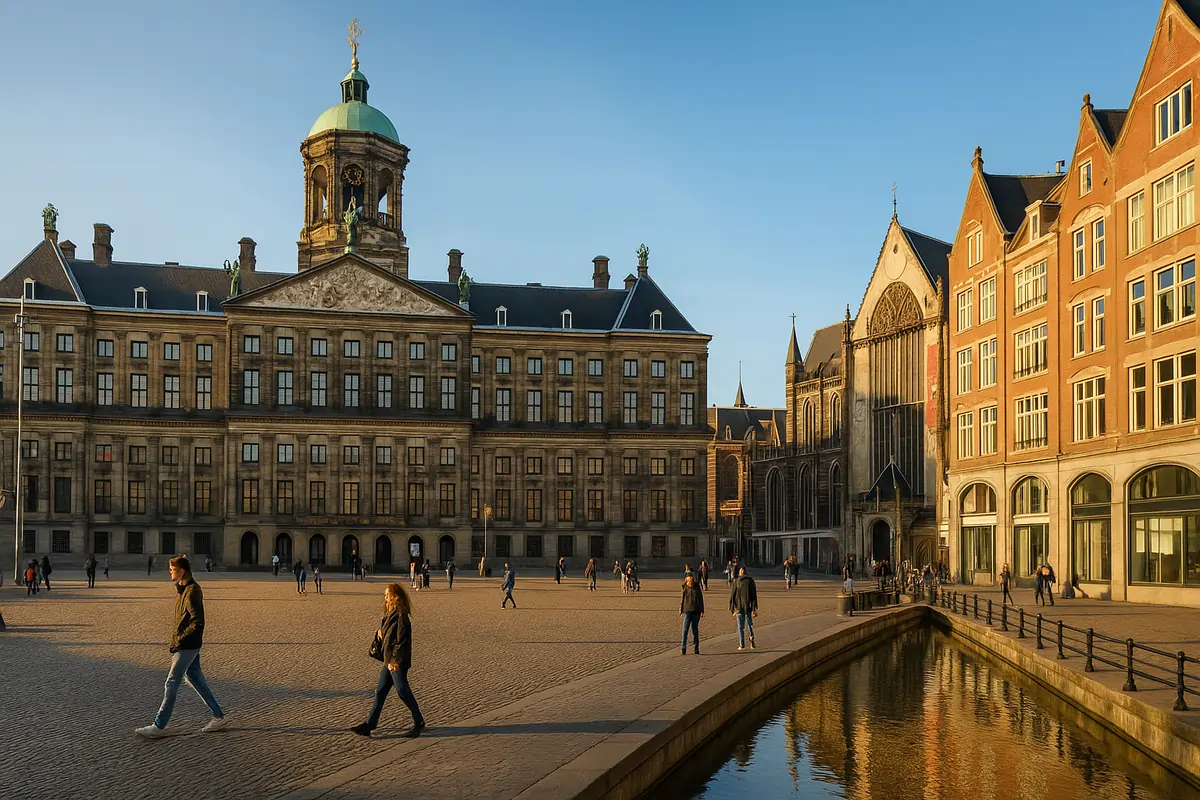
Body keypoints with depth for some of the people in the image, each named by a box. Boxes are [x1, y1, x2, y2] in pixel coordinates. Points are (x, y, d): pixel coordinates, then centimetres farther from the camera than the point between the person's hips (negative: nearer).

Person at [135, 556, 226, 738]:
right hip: (188, 645, 10)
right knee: (195, 679, 14)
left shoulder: (192, 591, -18)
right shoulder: (183, 589, 13)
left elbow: (197, 623, -22)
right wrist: (177, 638, 14)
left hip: (188, 645, -10)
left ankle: (158, 726, 1)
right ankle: (219, 717, 20)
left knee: (171, 683, -5)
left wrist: (180, 639, -18)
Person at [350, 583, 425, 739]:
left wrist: (395, 661, -22)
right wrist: (380, 633, 2)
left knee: (403, 691, -2)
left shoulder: (401, 616, -18)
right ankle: (370, 724, 15)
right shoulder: (391, 615, 12)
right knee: (380, 691, 11)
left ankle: (419, 723, 10)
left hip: (397, 662, -10)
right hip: (389, 660, 10)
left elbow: (401, 641, -21)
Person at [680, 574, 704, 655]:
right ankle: (683, 648, -5)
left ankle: (696, 648, 15)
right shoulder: (685, 589, 2)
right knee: (685, 629, -8)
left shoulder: (697, 588, 3)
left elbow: (701, 600, 8)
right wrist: (680, 610, 7)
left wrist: (702, 611, 5)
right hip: (687, 611, -1)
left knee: (695, 630, 8)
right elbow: (682, 599, 9)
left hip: (696, 612, 1)